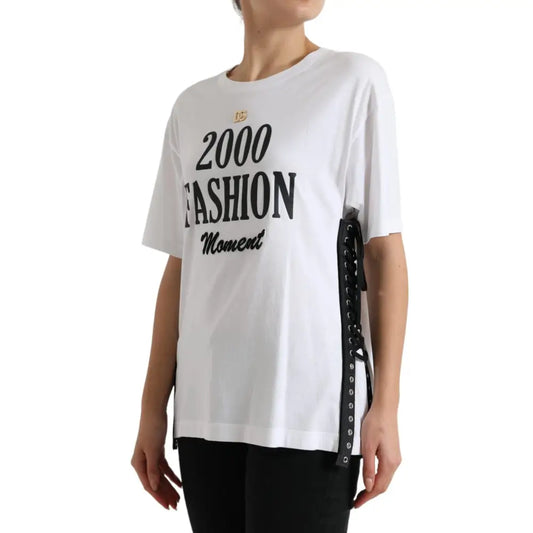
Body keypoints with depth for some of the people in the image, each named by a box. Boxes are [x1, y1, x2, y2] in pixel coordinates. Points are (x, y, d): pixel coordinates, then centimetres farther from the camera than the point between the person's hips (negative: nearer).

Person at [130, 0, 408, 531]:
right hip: (205, 408, 4)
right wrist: (152, 409, 10)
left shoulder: (355, 82, 1)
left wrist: (386, 406, -7)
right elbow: (180, 267, 13)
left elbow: (384, 250, -2)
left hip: (309, 408, -4)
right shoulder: (192, 108, 13)